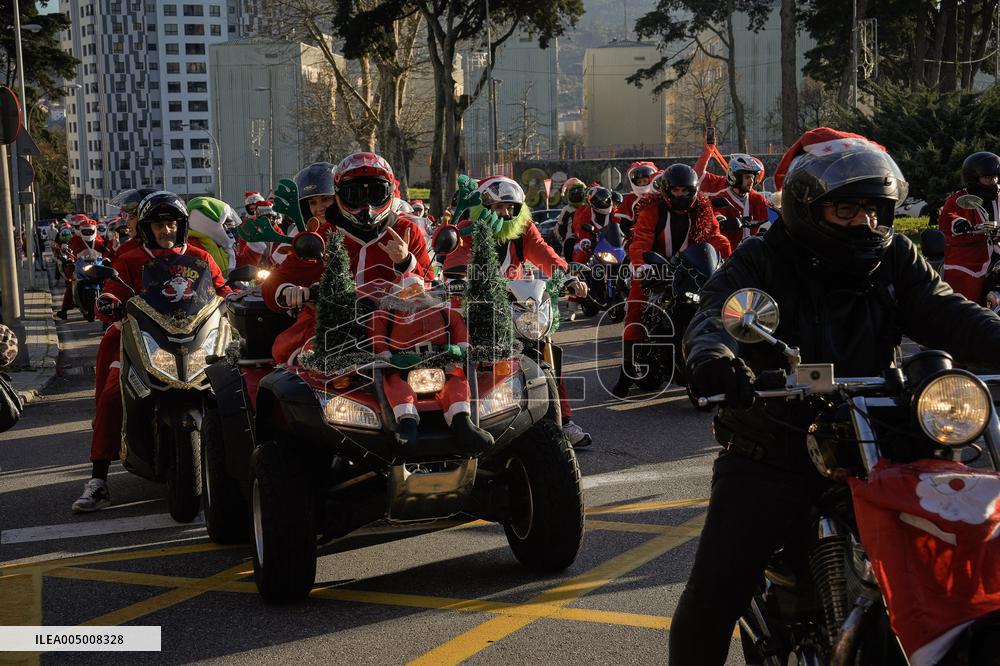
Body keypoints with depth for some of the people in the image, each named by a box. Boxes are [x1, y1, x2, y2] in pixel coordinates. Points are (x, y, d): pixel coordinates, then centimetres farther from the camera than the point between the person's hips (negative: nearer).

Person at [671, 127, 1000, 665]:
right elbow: (714, 315, -22)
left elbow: (944, 313, -5)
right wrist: (713, 359, -46)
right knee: (714, 592, -8)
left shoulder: (894, 259, 7)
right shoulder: (761, 262, -5)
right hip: (768, 458, -3)